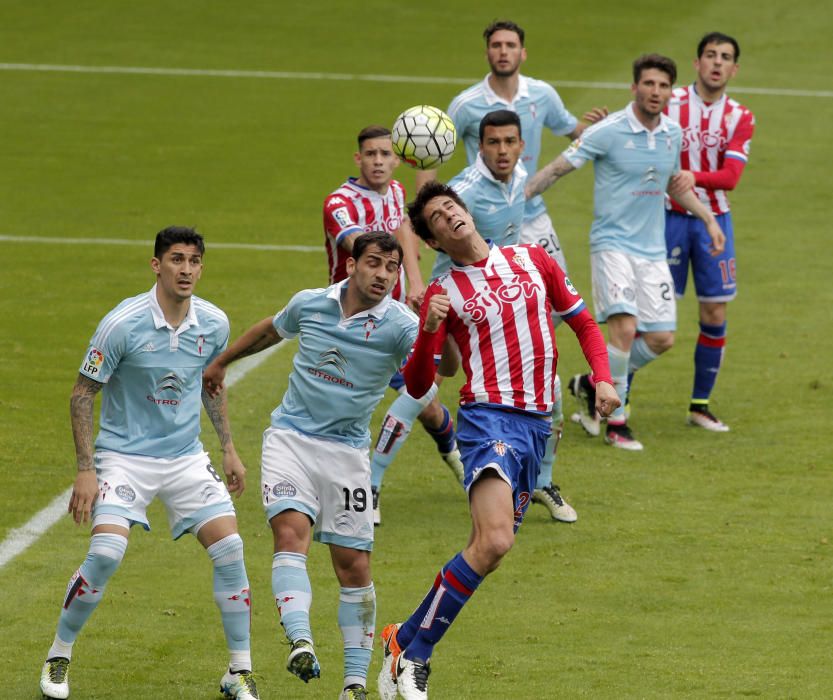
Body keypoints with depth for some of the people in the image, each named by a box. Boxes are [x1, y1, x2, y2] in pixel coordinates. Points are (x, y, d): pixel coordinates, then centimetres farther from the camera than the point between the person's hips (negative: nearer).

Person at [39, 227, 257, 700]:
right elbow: (83, 393, -8)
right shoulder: (123, 324, -16)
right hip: (124, 456, -4)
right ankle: (59, 657, 1)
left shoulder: (214, 324, -2)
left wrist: (229, 448, 15)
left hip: (186, 457, 4)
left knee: (230, 550, -10)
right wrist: (86, 469, -13)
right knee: (106, 554, -21)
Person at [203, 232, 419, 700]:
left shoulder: (400, 324, -9)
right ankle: (301, 643, -39)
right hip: (290, 438, 1)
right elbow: (270, 331, 22)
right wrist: (221, 362, 34)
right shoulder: (310, 304, 0)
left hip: (347, 450, -1)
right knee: (291, 531, -23)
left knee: (354, 566, 0)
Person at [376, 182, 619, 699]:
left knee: (488, 554, 4)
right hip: (488, 418, -5)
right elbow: (417, 386, 0)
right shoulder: (443, 294, 2)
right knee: (494, 540, -24)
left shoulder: (533, 260, 11)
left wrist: (603, 377, 4)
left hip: (537, 424, 5)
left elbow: (582, 321, 20)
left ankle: (407, 639, 18)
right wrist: (428, 331, -18)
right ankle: (412, 655, -14)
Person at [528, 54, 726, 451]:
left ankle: (591, 385, 25)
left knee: (661, 338, 3)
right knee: (624, 326, -21)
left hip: (652, 249, 6)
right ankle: (616, 422, -10)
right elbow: (558, 168, -8)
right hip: (613, 243, -6)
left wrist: (709, 220, 20)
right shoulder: (608, 132, -13)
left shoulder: (673, 134, 5)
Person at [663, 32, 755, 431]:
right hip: (669, 216, -3)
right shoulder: (671, 104, -4)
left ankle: (700, 405, 16)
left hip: (714, 220, 3)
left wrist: (695, 176, -29)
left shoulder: (740, 118, 1)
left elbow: (731, 175, -12)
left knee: (715, 316, 3)